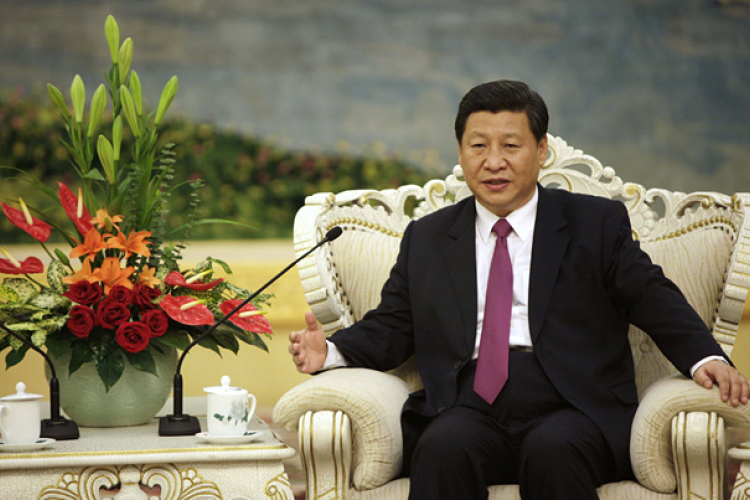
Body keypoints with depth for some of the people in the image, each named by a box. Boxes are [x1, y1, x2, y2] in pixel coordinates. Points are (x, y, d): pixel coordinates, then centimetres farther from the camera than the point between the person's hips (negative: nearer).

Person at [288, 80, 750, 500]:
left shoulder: (598, 223, 13)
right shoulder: (426, 238, 20)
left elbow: (655, 300, 7)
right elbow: (391, 327, 18)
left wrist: (705, 357, -12)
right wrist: (331, 351, -2)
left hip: (570, 411, -1)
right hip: (468, 407, 1)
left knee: (554, 450, -34)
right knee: (443, 448, -32)